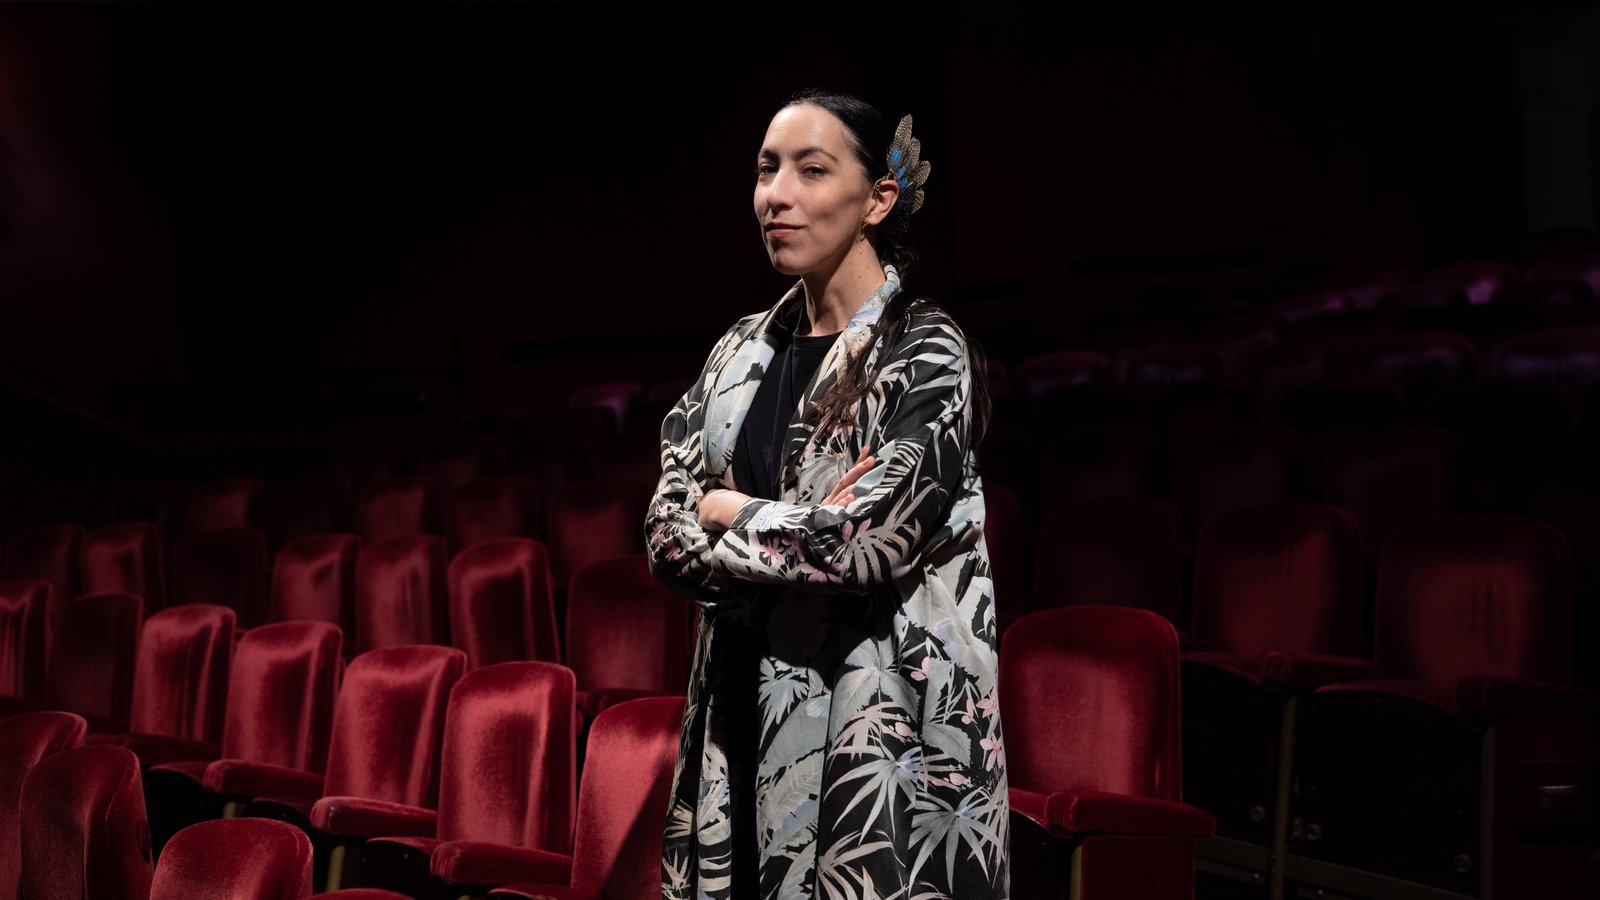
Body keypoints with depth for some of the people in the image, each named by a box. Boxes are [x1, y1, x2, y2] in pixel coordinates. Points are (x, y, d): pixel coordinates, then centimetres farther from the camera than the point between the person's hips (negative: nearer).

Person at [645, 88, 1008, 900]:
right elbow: (667, 530, 2)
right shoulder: (743, 351, 8)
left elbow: (870, 543, -20)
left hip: (880, 725, -5)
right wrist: (805, 537, -13)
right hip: (745, 709, 6)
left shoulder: (925, 353, -10)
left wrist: (731, 514, -5)